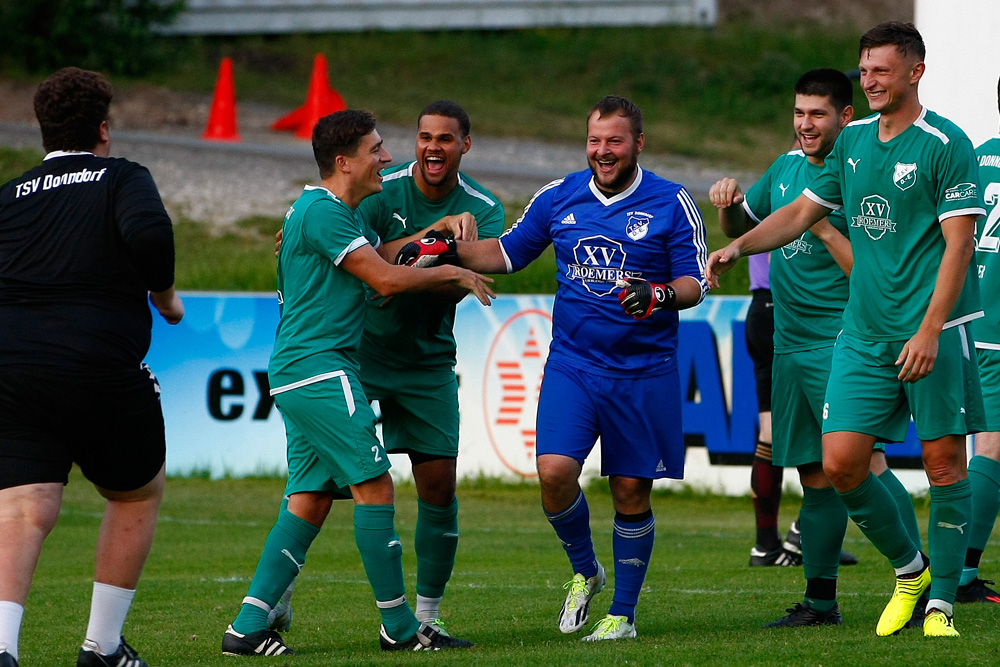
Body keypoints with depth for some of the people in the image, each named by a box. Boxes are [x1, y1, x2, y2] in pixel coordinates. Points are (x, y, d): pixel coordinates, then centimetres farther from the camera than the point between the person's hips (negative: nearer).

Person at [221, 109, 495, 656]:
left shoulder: (337, 214, 20)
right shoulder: (324, 212, -13)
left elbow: (382, 253, 21)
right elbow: (385, 279, -16)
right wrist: (454, 274, -4)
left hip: (296, 374, 11)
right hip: (320, 369, -11)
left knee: (309, 501, 8)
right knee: (375, 486, -9)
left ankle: (247, 627, 3)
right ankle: (399, 627, -6)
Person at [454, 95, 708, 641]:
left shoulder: (671, 204, -3)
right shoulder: (558, 198, 5)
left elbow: (695, 283, -4)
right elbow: (507, 252, 16)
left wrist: (660, 295, -25)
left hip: (644, 373, -2)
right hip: (572, 365, 2)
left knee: (631, 491, 1)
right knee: (554, 472, -16)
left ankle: (623, 613, 16)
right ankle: (584, 571, 12)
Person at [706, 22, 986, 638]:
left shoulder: (945, 144, -8)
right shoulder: (852, 141, 13)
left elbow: (959, 242, -12)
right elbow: (803, 211, 23)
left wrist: (929, 330, -19)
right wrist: (739, 246, 8)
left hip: (934, 331, -6)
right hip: (864, 333, 6)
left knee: (944, 463, -3)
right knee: (841, 462, -2)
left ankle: (941, 603, 7)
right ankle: (910, 571, 18)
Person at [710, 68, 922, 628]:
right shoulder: (787, 167, 12)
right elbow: (742, 227, 26)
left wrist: (824, 227, -22)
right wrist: (731, 203, 5)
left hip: (841, 343, -7)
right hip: (791, 346, 7)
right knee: (816, 475, 11)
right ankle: (821, 600, 17)